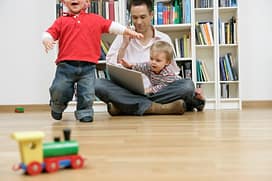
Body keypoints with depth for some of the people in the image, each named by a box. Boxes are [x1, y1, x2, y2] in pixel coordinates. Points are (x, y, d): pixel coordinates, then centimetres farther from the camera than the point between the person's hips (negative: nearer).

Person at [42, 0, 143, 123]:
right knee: (58, 91, -2)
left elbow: (111, 26, 16)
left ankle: (84, 113, 25)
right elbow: (49, 33, 9)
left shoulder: (95, 19, 15)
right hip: (66, 65, 0)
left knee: (87, 95, -1)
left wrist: (129, 32, 10)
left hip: (88, 67, 0)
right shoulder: (61, 21, 13)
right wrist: (46, 40, -14)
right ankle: (57, 106, 31)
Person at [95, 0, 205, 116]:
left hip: (157, 92, 1)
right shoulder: (122, 38, 9)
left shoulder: (164, 39, 11)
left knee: (187, 85, -26)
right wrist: (124, 45, -6)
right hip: (128, 93, 0)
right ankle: (156, 108, -28)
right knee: (98, 84, -27)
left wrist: (190, 90, 1)